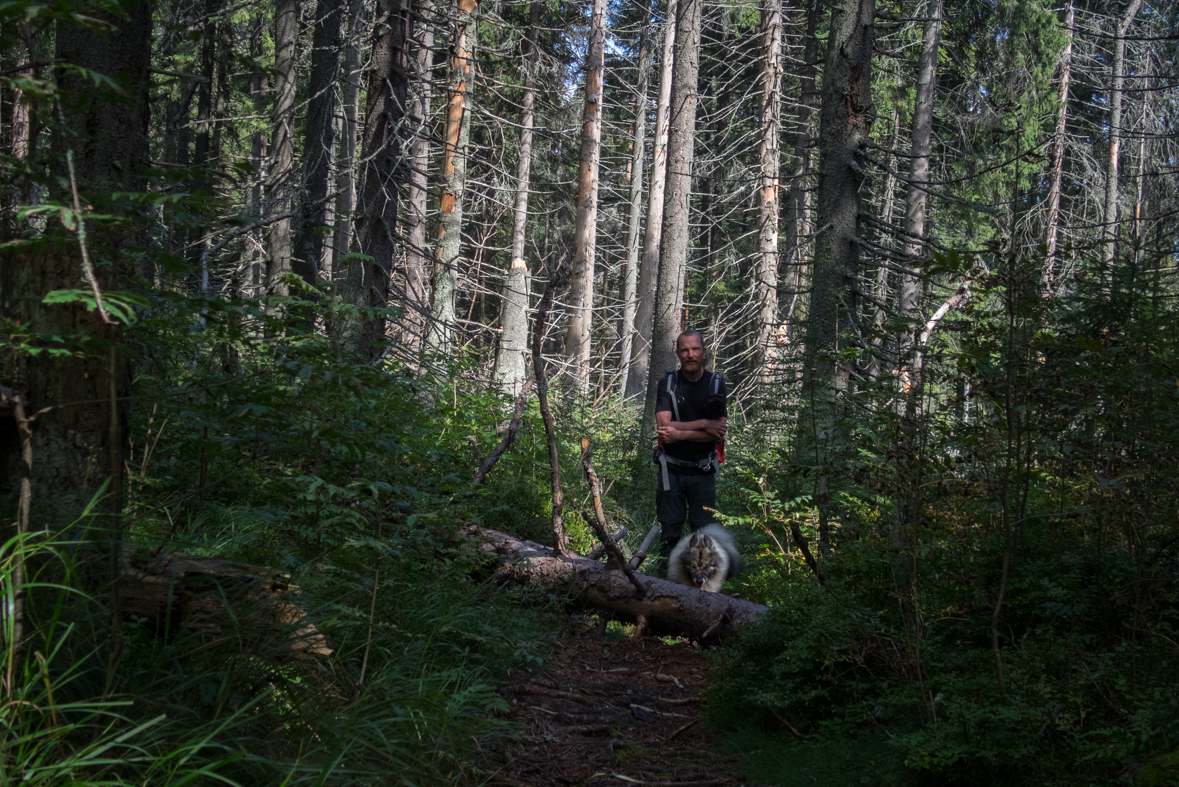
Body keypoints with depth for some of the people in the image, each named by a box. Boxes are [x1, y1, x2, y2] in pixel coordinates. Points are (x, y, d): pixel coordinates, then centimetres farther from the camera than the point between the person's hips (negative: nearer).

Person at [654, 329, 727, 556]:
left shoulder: (715, 383, 0)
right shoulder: (667, 384, -2)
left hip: (703, 471, 0)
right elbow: (664, 426, -14)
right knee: (670, 531, 4)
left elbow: (718, 432, -9)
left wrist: (681, 434, -18)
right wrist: (704, 424, -16)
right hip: (672, 468, 0)